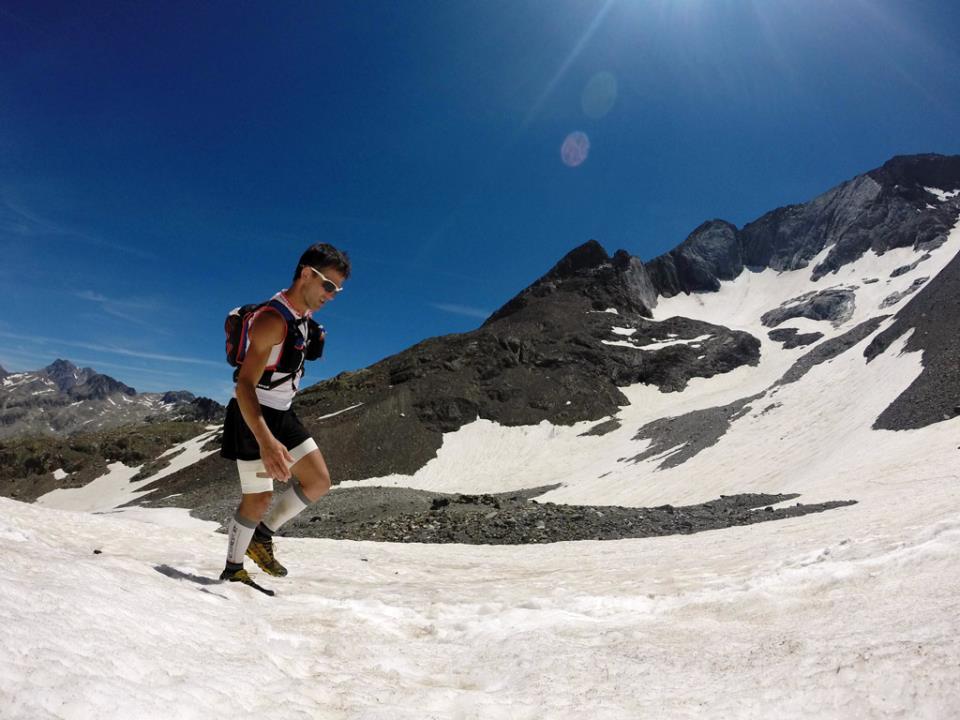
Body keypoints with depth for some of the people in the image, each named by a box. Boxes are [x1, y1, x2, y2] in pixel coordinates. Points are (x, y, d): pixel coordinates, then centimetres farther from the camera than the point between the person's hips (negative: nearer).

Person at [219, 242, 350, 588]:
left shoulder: (305, 316, 3)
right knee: (259, 499, -1)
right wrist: (265, 440, -44)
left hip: (282, 415, 9)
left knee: (319, 481, 4)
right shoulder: (272, 320, -26)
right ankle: (232, 570, 21)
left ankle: (262, 536, 20)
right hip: (252, 417, -9)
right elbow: (244, 385, -33)